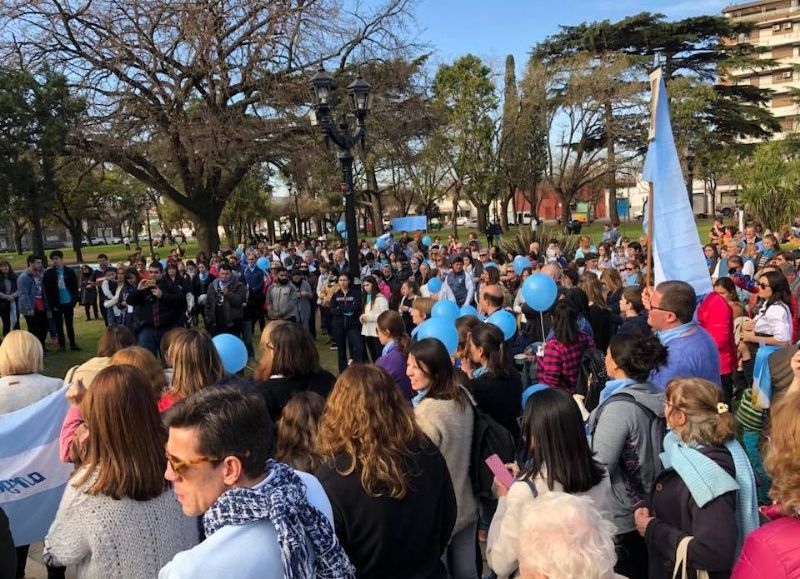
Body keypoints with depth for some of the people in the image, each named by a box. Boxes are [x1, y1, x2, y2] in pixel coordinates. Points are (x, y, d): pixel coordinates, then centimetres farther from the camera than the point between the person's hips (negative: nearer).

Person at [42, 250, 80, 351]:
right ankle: (61, 345, 15)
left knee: (69, 324, 10)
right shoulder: (48, 274, -2)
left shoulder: (69, 272, 1)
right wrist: (52, 305, -9)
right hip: (56, 304, -1)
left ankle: (72, 343, 18)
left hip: (68, 303, 1)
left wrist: (74, 301, -5)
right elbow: (46, 291, -3)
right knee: (59, 325, 7)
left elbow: (75, 288, 3)